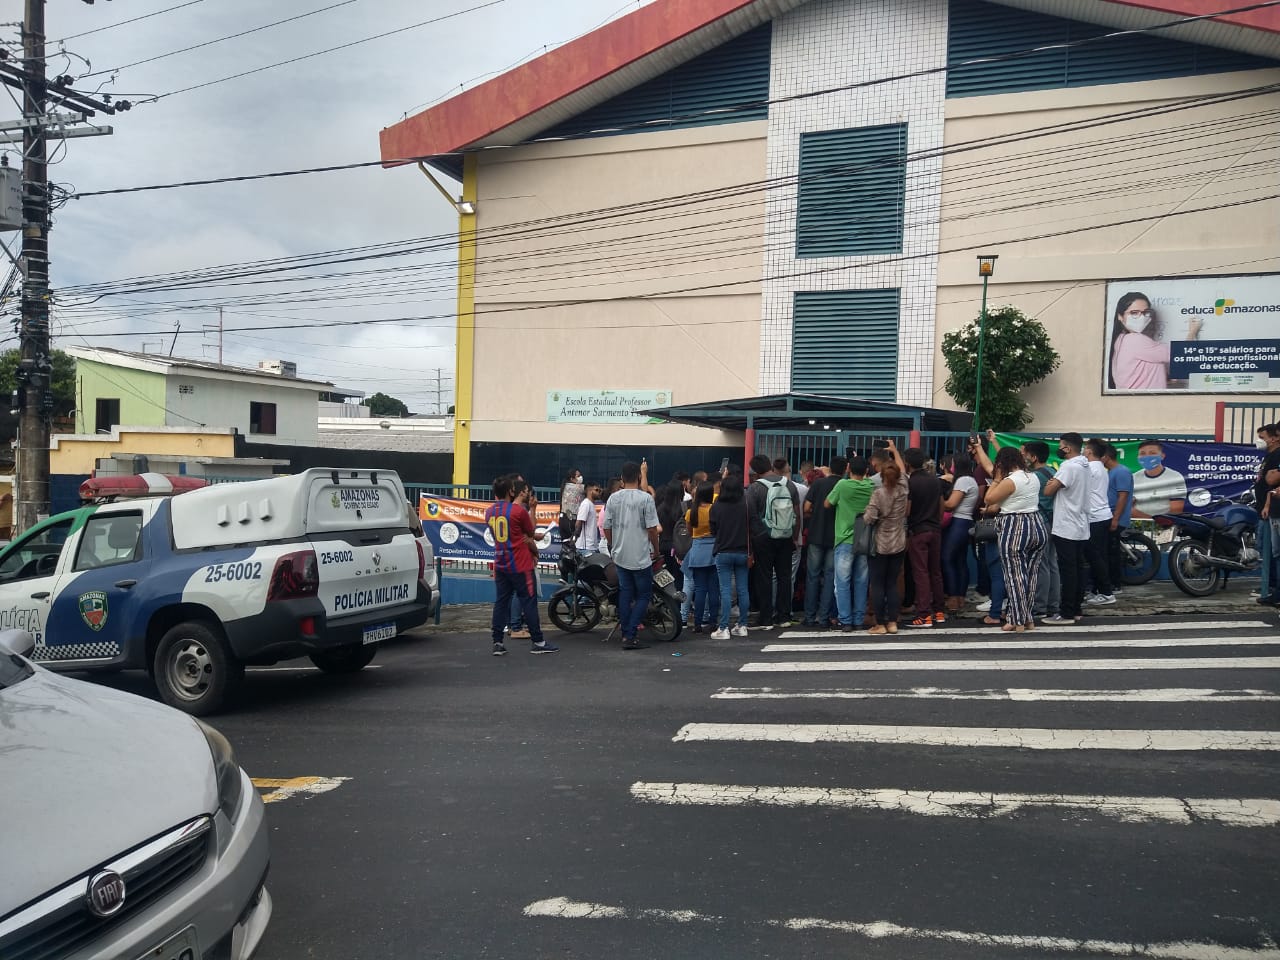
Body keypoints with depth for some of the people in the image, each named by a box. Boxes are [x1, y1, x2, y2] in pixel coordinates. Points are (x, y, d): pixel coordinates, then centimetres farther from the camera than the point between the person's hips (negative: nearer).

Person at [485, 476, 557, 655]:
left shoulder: (489, 512, 7)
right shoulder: (518, 510, -12)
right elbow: (530, 533, 2)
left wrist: (528, 539, 15)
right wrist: (535, 550, 21)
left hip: (500, 565, 6)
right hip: (520, 565, -6)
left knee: (500, 602, 8)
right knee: (529, 602, 0)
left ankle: (497, 643, 6)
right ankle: (538, 642, 4)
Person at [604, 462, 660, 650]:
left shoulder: (613, 499, 2)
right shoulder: (645, 498, -12)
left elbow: (606, 527, 6)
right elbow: (652, 528, -12)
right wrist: (656, 550, 2)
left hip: (620, 555, 5)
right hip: (641, 556, -5)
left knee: (625, 594, 13)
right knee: (643, 595, 4)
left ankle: (625, 635, 14)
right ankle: (631, 636, -5)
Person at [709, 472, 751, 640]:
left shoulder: (716, 507, -9)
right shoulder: (745, 506, -6)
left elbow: (713, 530, 3)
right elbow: (751, 530, 2)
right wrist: (750, 552, 13)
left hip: (723, 553, -2)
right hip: (742, 552, 2)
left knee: (725, 591, -1)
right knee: (742, 590, 9)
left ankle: (723, 628, -4)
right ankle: (742, 626, 14)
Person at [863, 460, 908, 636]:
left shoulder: (878, 492, -16)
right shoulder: (902, 488, -3)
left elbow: (870, 517, -20)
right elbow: (902, 473, 18)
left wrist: (864, 515, 1)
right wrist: (893, 457, 25)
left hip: (880, 545, -4)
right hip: (899, 544, 4)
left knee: (877, 585, 3)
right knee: (893, 584, 10)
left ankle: (880, 624, 3)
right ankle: (892, 622, 8)